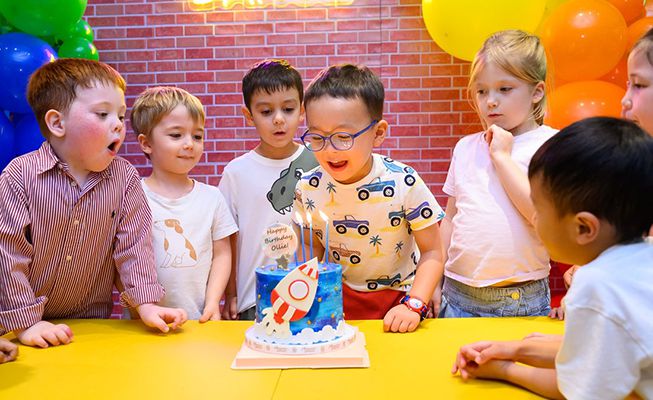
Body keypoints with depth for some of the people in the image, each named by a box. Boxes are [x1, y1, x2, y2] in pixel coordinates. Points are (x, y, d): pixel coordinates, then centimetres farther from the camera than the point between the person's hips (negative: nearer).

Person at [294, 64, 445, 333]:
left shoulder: (403, 183, -17)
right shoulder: (308, 188, -8)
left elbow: (431, 252, -7)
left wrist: (414, 305, -18)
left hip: (396, 299, -1)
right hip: (337, 299, 2)